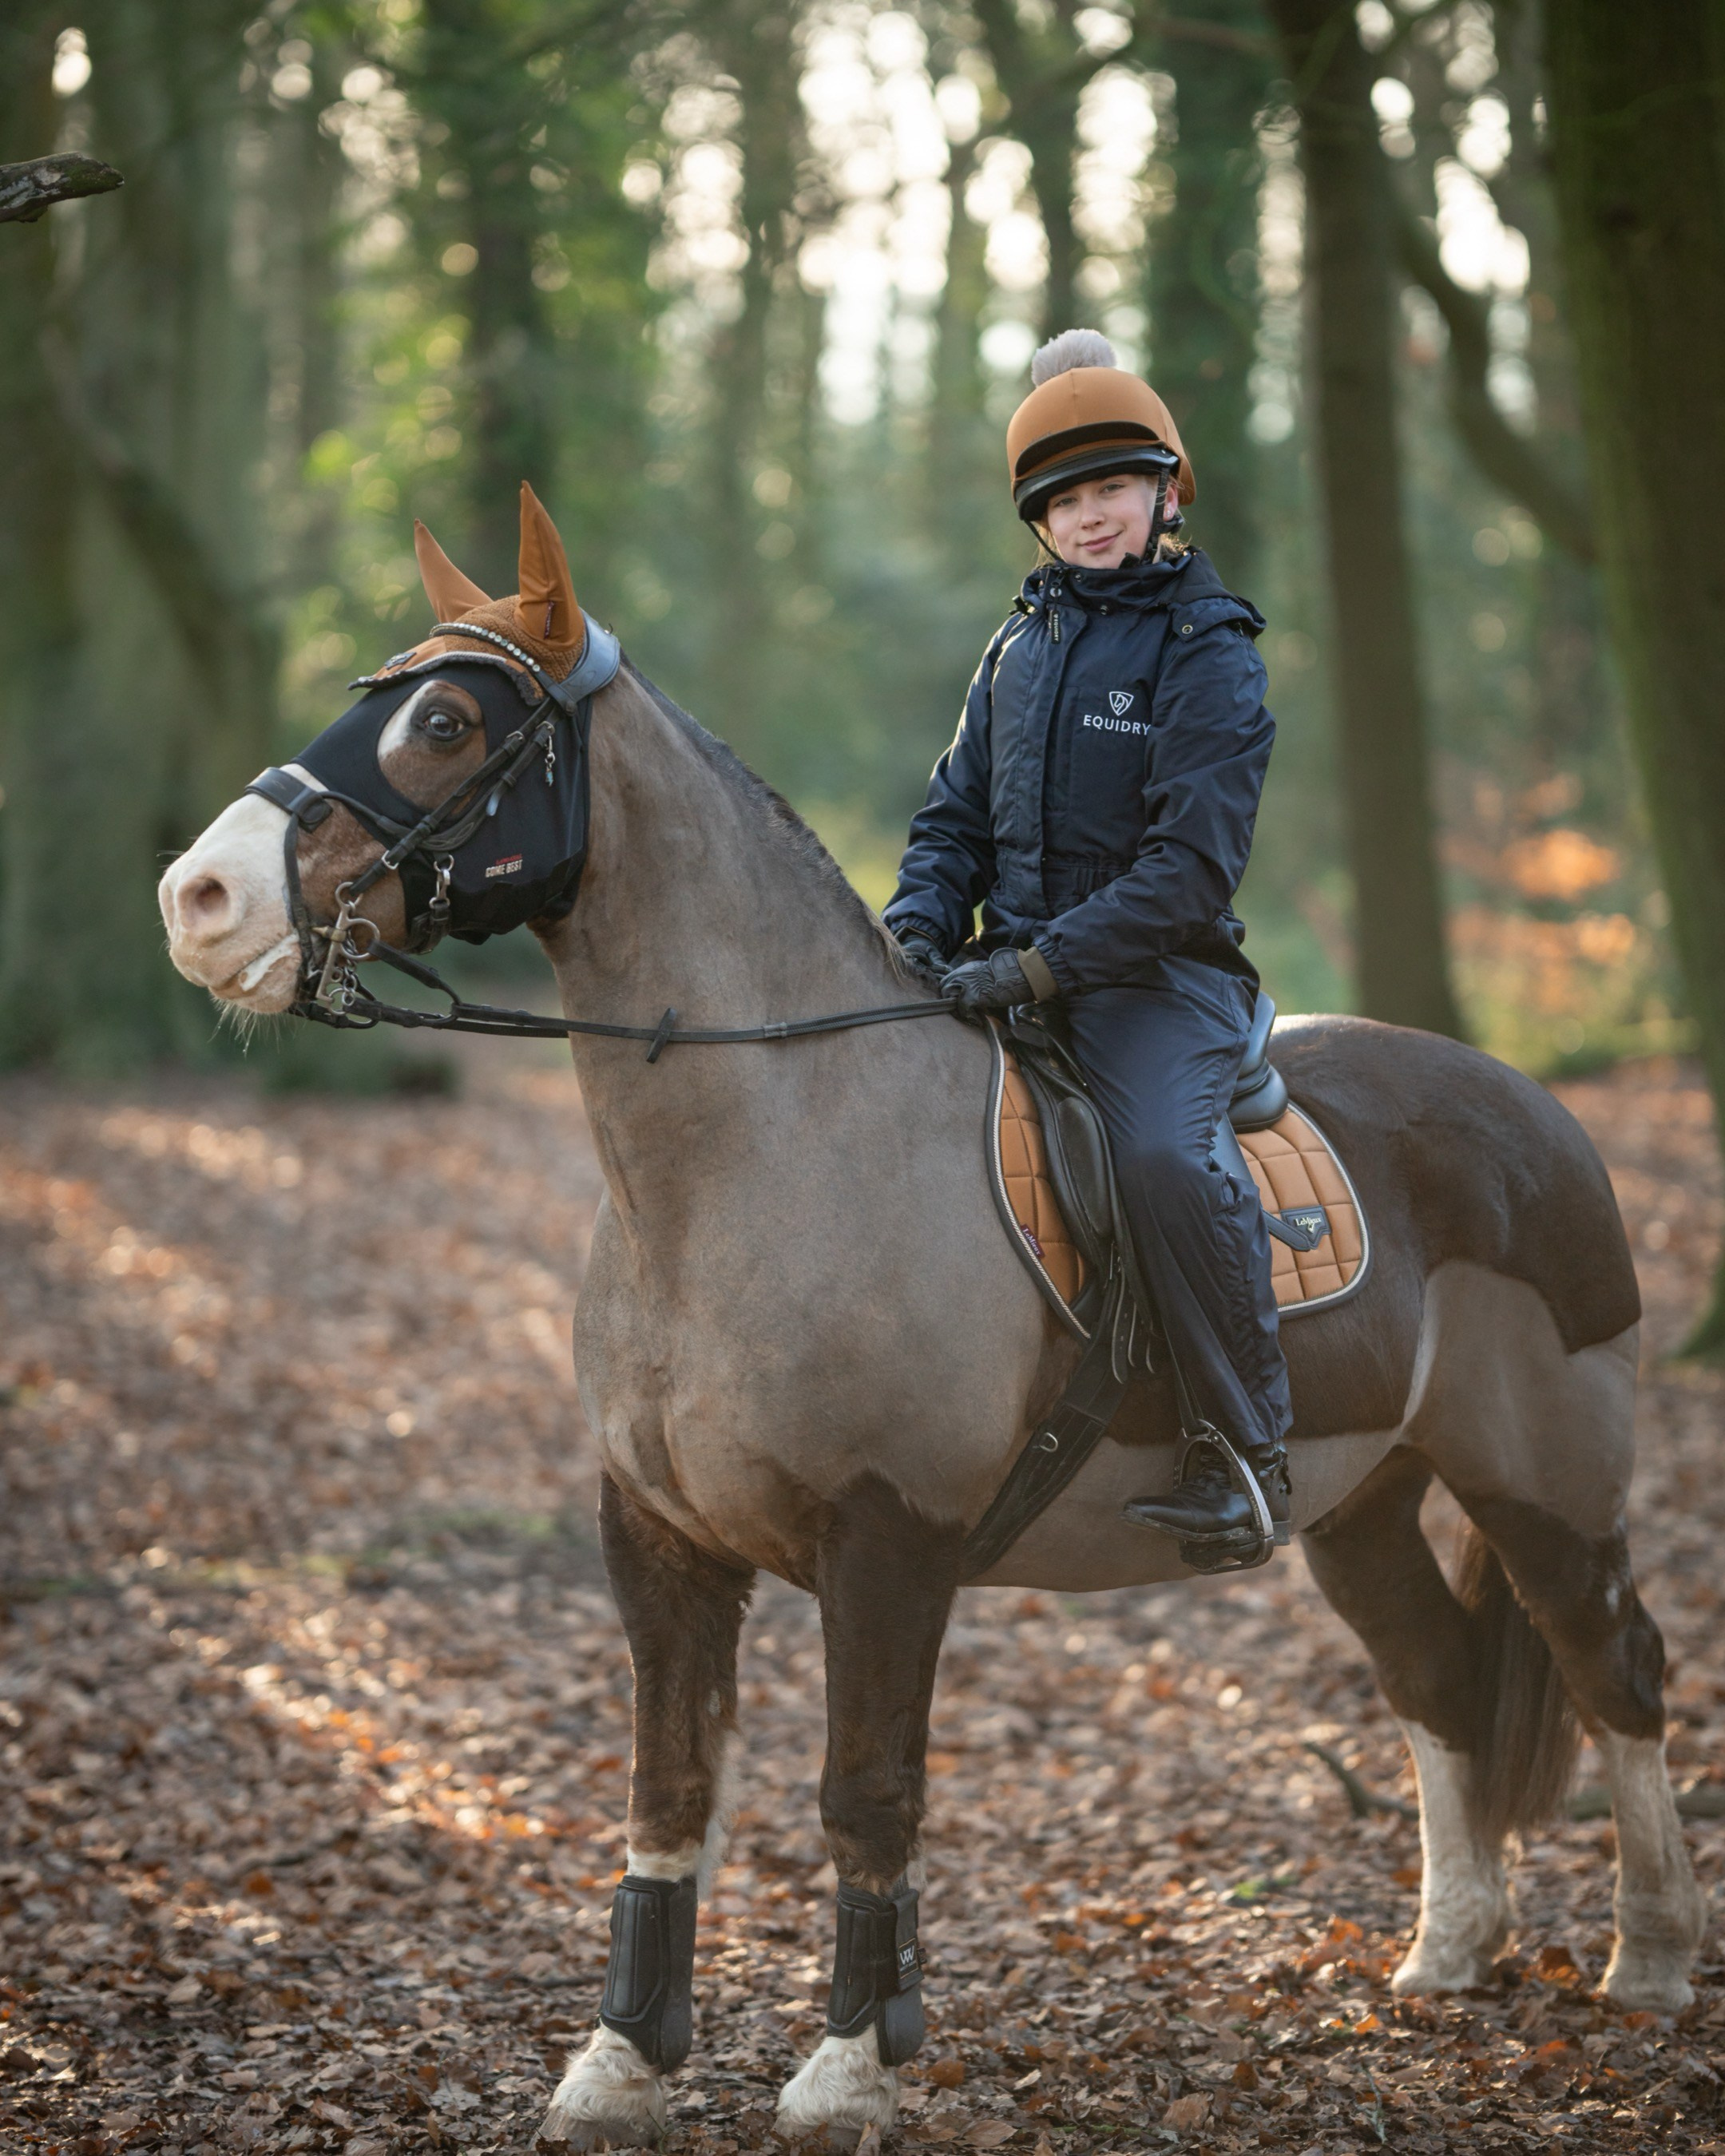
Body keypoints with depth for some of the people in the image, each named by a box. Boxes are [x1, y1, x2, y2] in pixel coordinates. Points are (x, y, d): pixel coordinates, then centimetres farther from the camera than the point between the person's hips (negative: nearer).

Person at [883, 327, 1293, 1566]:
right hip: (1013, 974, 7)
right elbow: (955, 820, 18)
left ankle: (1253, 1449, -20)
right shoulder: (1021, 646, 15)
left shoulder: (1208, 655, -6)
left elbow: (1191, 869, -16)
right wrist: (918, 939, -3)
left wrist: (1037, 966, -23)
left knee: (1165, 1158, -34)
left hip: (1159, 976, -7)